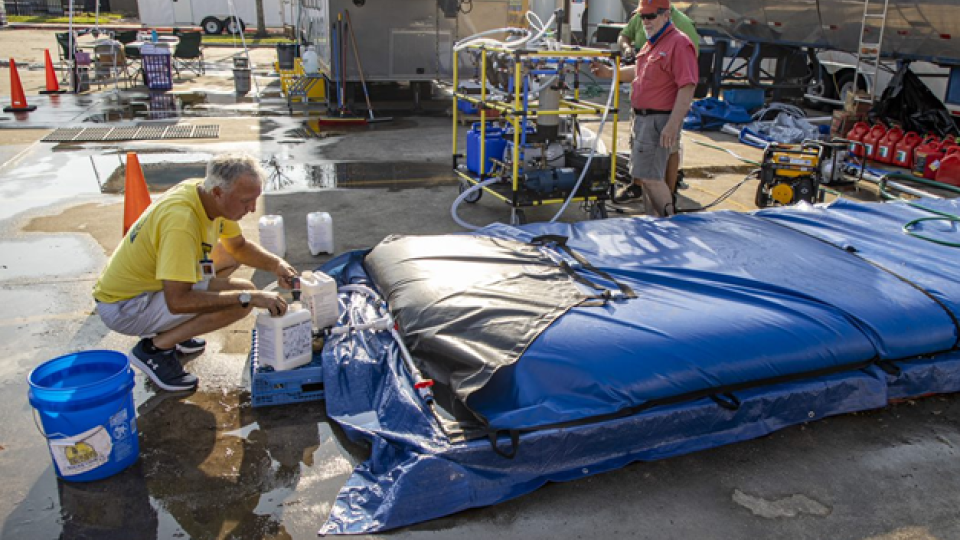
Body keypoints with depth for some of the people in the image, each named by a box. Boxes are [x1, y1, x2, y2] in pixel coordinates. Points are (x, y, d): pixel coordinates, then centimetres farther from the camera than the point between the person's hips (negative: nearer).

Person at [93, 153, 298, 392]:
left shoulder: (209, 195, -4)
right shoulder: (180, 220, -32)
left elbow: (239, 246, 12)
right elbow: (178, 301, -36)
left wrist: (277, 265, -6)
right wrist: (249, 297, -33)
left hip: (148, 282, 9)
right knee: (242, 297, -22)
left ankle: (168, 329, 13)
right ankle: (156, 348, -7)